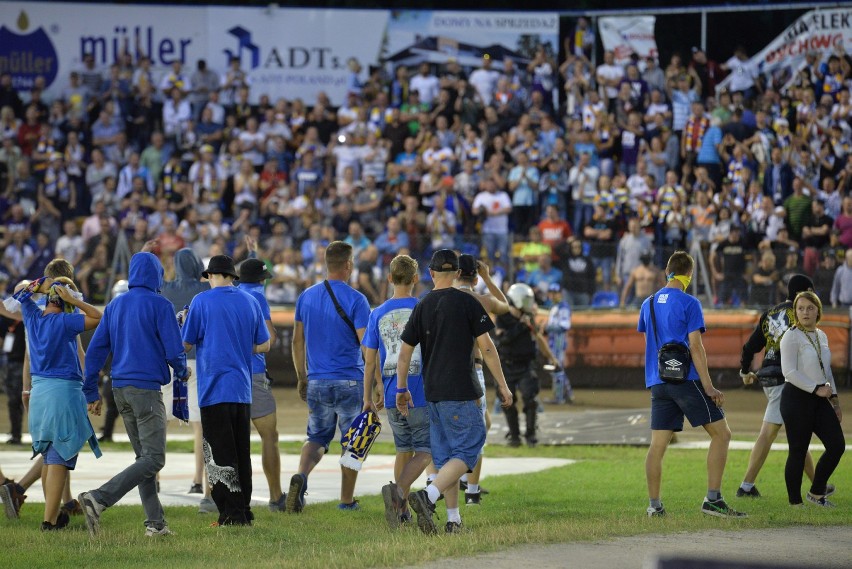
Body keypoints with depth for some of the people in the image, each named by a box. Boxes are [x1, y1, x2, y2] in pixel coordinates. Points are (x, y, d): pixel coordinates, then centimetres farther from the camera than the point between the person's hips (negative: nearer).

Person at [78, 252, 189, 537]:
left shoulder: (114, 306, 11)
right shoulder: (159, 305, -7)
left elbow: (95, 349, 9)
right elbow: (174, 350, -10)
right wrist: (182, 372, 12)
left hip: (120, 389, 7)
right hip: (147, 388, -7)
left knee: (144, 456, 13)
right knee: (153, 459, -8)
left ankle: (155, 522, 8)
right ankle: (99, 498, -24)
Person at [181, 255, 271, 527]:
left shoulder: (202, 301, -5)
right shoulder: (250, 302, 9)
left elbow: (186, 343, -1)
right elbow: (263, 345, 12)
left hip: (214, 389, -5)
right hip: (243, 390, 5)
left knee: (220, 455, -4)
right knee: (242, 452, 11)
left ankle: (232, 513, -9)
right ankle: (244, 511, 14)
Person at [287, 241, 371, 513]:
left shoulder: (306, 297, 6)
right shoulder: (355, 299, -10)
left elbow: (297, 341, 11)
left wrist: (302, 378, 21)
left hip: (316, 382, 4)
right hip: (350, 382, -4)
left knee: (317, 438, 14)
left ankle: (301, 475, -15)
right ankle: (347, 501, 14)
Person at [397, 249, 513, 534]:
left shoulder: (422, 307, 6)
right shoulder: (467, 303, -5)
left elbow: (405, 353, 7)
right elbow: (486, 348, -6)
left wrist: (401, 389, 18)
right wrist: (503, 385, 1)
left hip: (432, 392, 5)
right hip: (461, 392, -5)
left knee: (445, 456, 12)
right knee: (467, 451, -3)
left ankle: (454, 520, 11)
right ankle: (428, 496, -23)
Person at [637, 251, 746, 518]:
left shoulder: (648, 304, 12)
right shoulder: (689, 304, -6)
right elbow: (696, 347, -11)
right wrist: (709, 387, -11)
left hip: (657, 383, 6)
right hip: (686, 380, -6)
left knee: (658, 444, 6)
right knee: (721, 434, 0)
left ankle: (654, 505, 4)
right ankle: (713, 499, -7)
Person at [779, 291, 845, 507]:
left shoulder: (821, 336, 15)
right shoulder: (791, 337, -9)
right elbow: (789, 371, -17)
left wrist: (834, 399, 18)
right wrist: (816, 389, -19)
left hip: (819, 399, 7)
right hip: (797, 398, -7)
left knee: (837, 445, -1)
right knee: (798, 452, -4)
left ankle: (817, 493, 15)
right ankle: (795, 502, 5)